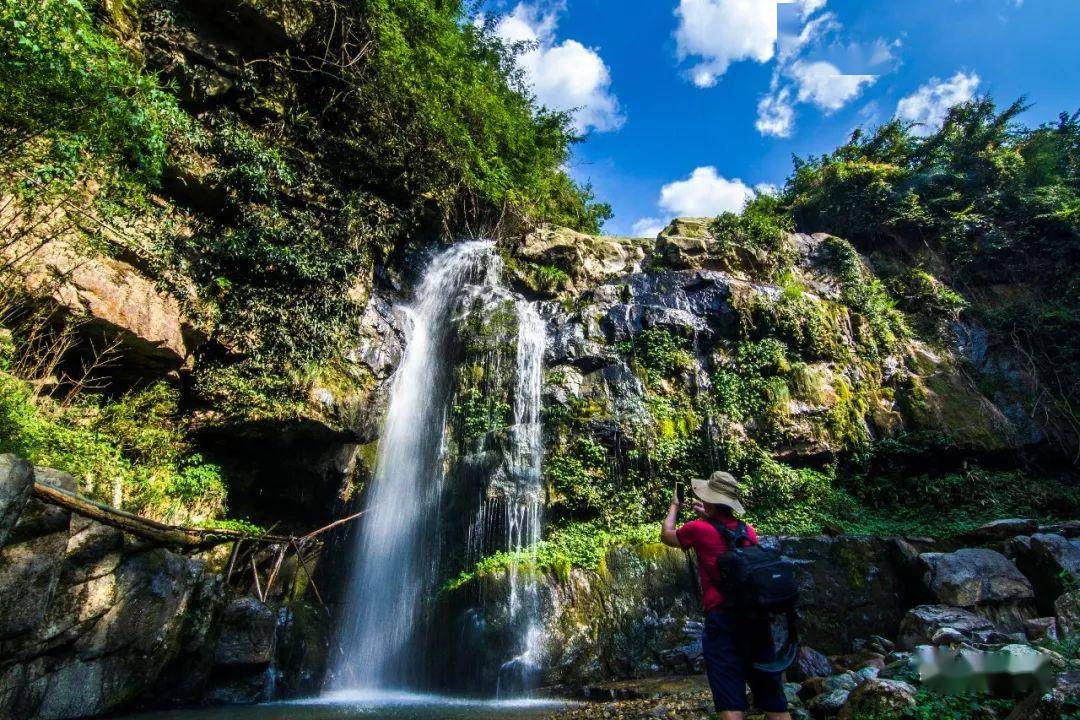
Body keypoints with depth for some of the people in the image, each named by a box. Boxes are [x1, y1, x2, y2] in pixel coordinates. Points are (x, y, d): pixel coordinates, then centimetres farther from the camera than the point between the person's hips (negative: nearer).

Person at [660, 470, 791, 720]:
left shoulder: (698, 528, -3)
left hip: (722, 618, -5)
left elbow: (667, 535, 18)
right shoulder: (748, 531, 10)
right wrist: (708, 516, 41)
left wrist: (674, 506, 34)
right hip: (757, 618, 6)